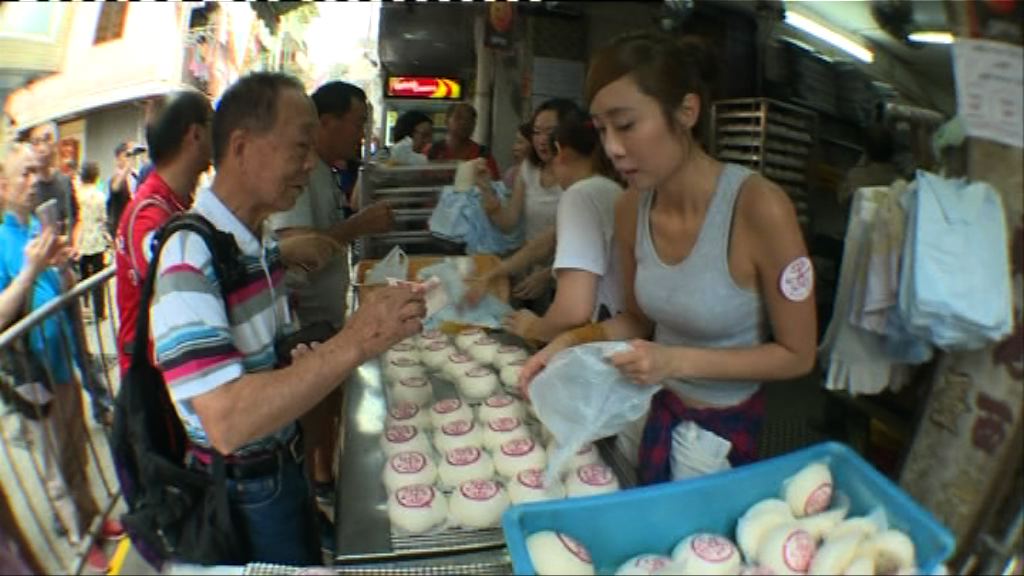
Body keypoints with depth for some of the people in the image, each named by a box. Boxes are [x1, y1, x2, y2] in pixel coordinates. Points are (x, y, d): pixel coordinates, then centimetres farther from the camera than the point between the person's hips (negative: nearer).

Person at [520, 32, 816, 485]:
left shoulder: (760, 208, -27)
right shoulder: (631, 208, -11)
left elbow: (797, 355, -17)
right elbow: (639, 318, 4)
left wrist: (680, 361, -26)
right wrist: (571, 342, -12)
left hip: (731, 424, -4)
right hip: (661, 409, 4)